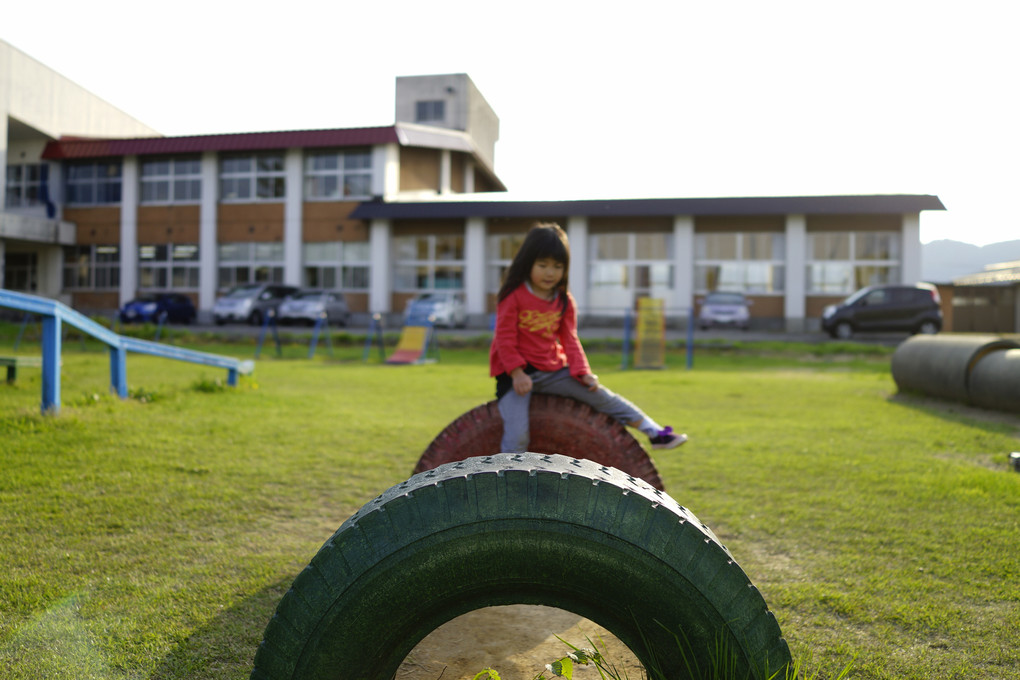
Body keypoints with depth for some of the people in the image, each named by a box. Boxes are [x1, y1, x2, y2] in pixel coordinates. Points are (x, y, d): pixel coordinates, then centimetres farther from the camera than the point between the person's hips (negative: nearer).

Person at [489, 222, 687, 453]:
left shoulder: (564, 301, 6)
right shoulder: (513, 296, -10)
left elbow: (569, 339, 8)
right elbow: (505, 338, -11)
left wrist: (582, 372, -4)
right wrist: (517, 373, -18)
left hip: (552, 370, 4)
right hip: (515, 373, -4)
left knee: (601, 396, -4)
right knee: (517, 436, -19)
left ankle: (656, 433, 3)